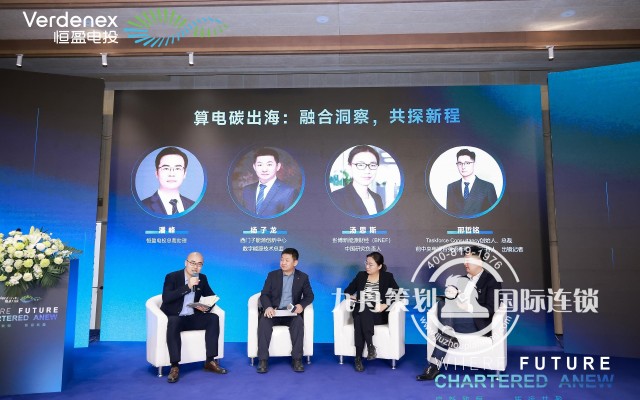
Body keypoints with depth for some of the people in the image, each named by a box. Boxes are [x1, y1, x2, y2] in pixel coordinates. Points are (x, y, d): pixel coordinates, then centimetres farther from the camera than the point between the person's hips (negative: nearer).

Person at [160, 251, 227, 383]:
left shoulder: (202, 278, 5)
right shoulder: (172, 277, -9)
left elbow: (212, 297, 13)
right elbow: (166, 298, -23)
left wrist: (207, 307, -11)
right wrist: (187, 286, -29)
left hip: (192, 318, 5)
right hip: (174, 318, -4)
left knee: (213, 318, -19)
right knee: (174, 322, -37)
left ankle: (210, 361, -15)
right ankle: (174, 366, -32)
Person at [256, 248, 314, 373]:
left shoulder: (303, 277, 6)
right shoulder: (272, 275, 7)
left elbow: (309, 295, 4)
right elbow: (264, 294, 1)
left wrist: (302, 305, -19)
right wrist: (268, 307, -21)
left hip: (291, 312, 0)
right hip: (274, 311, 1)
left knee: (299, 322, -34)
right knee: (264, 321, -32)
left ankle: (297, 359, -25)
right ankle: (263, 360, -26)